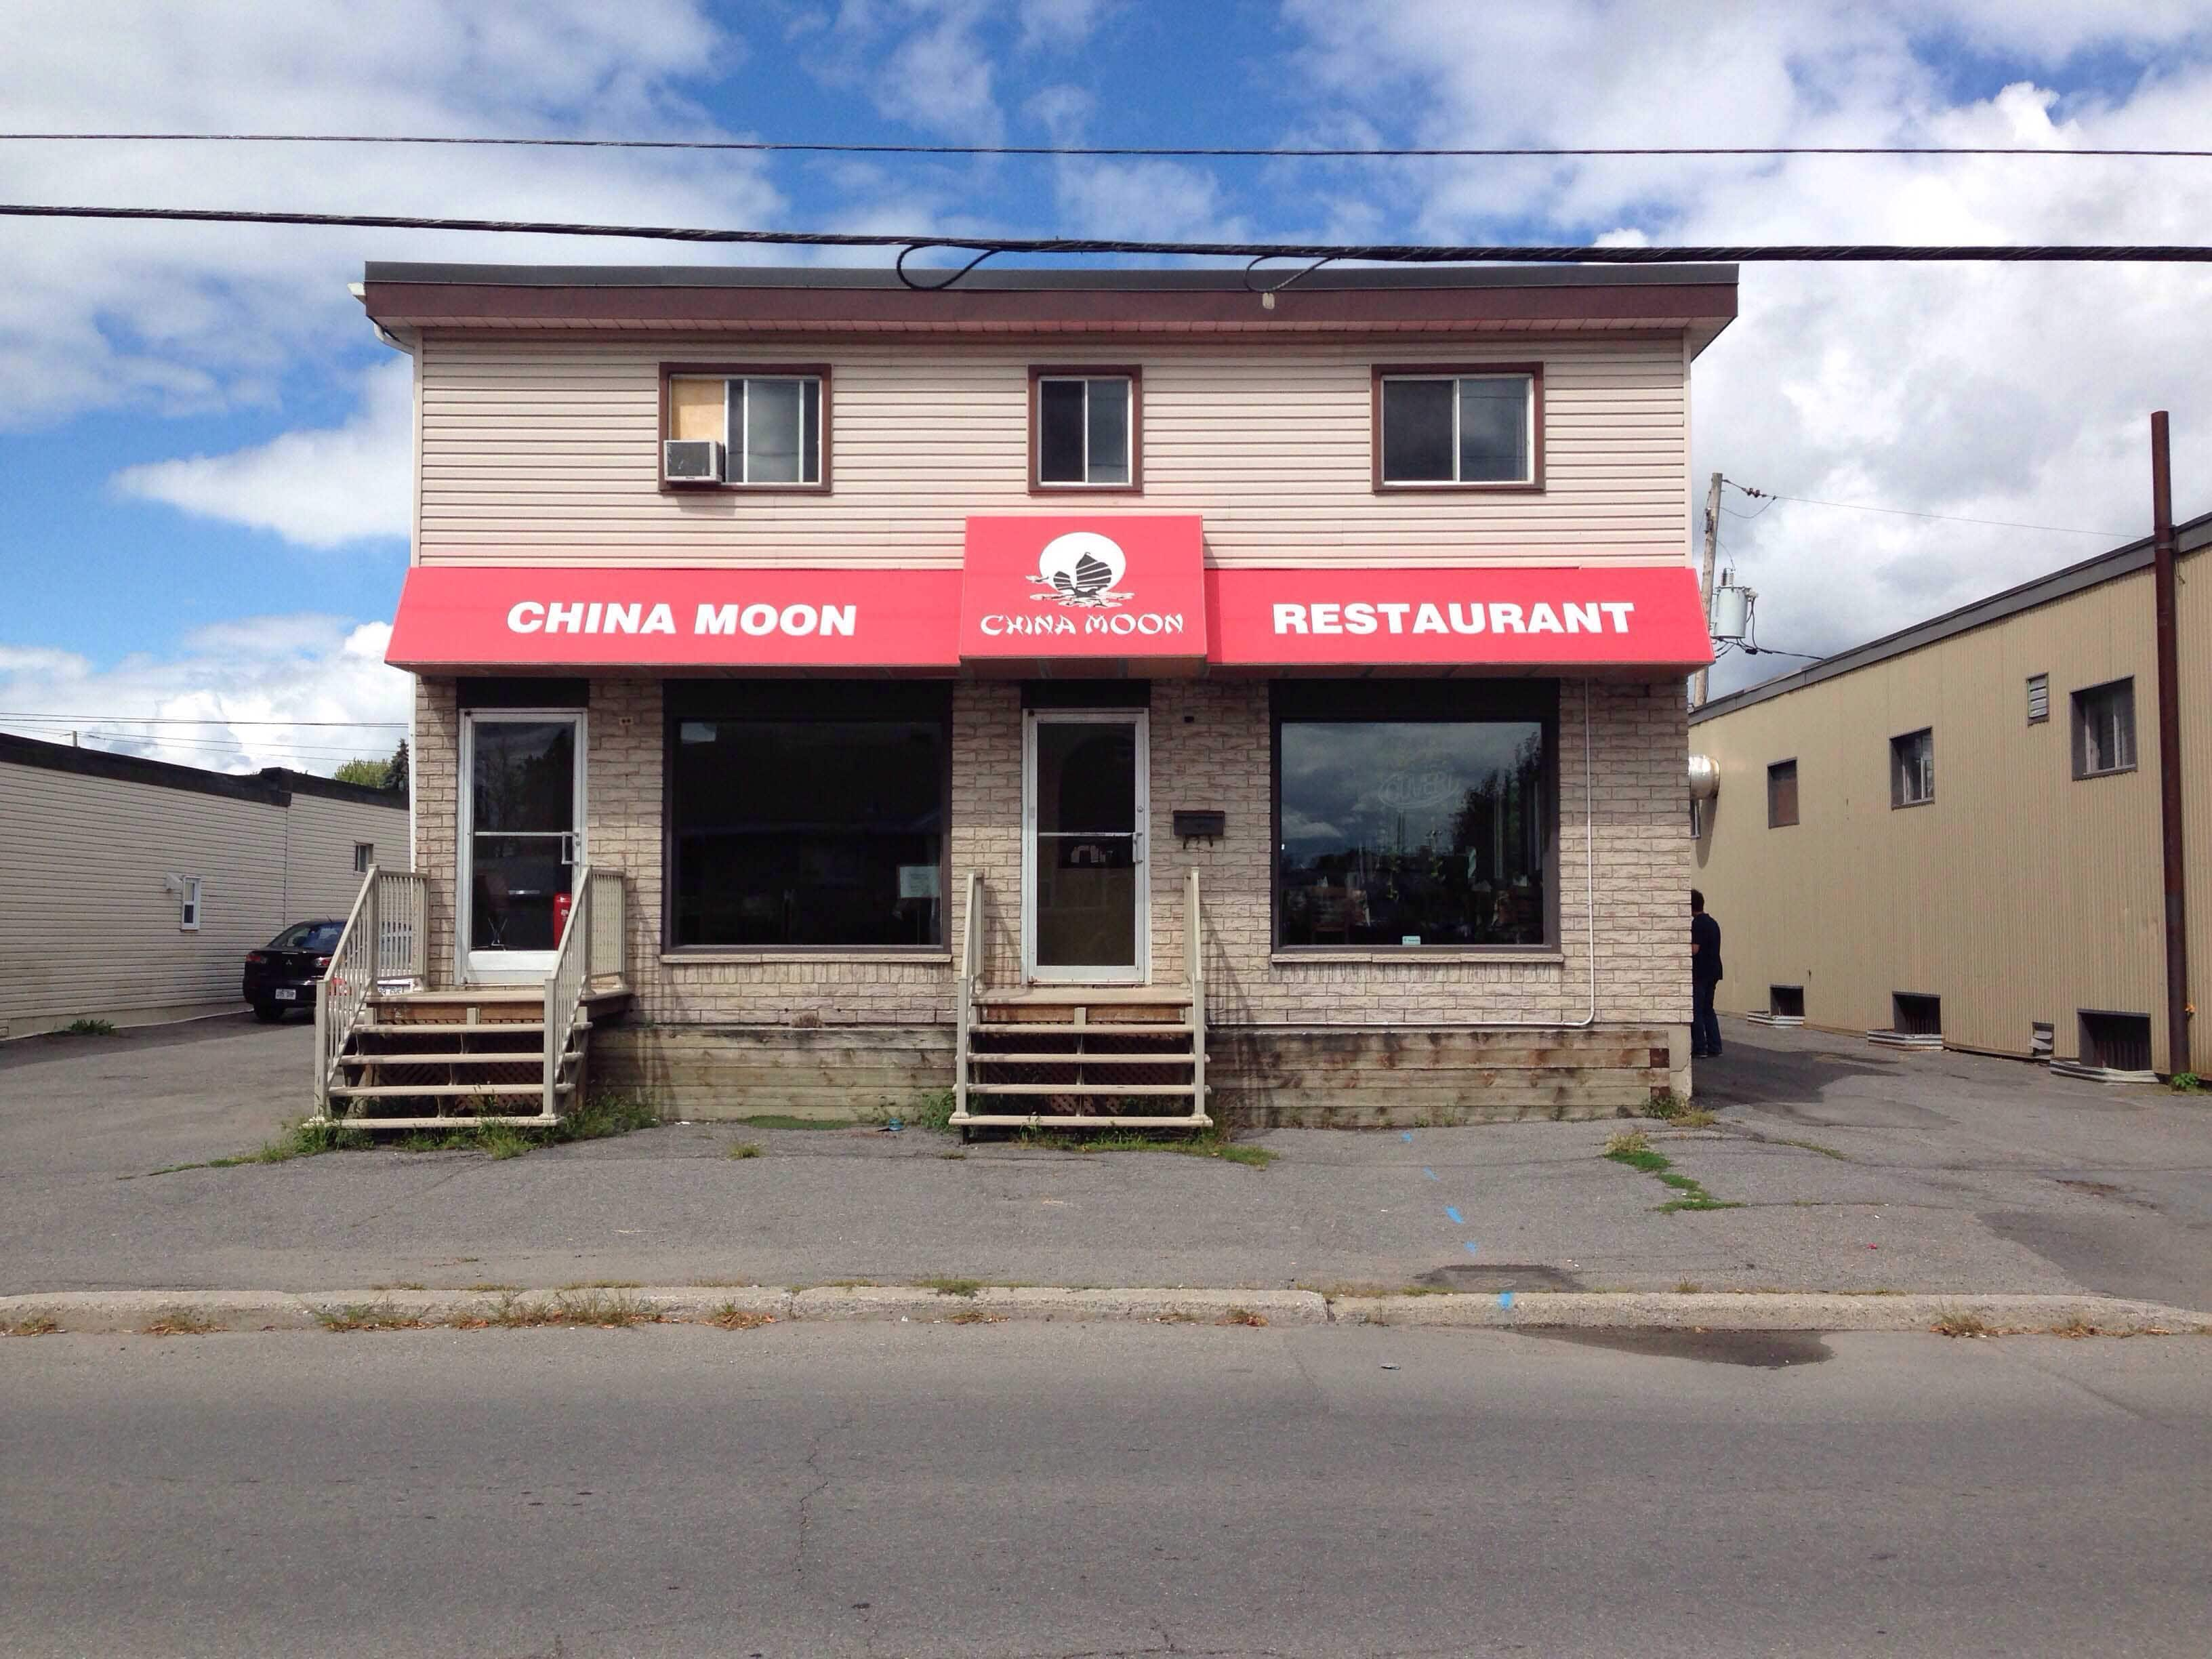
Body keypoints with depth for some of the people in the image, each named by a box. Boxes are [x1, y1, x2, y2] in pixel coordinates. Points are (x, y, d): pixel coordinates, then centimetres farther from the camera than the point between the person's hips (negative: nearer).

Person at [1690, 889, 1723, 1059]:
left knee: (1696, 1011, -2)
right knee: (1708, 1009, 14)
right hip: (1713, 971, 9)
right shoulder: (1713, 923, 14)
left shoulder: (1697, 924, -15)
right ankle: (1714, 1048, 12)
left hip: (1699, 973, -9)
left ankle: (1699, 1049, -1)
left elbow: (1694, 949, -22)